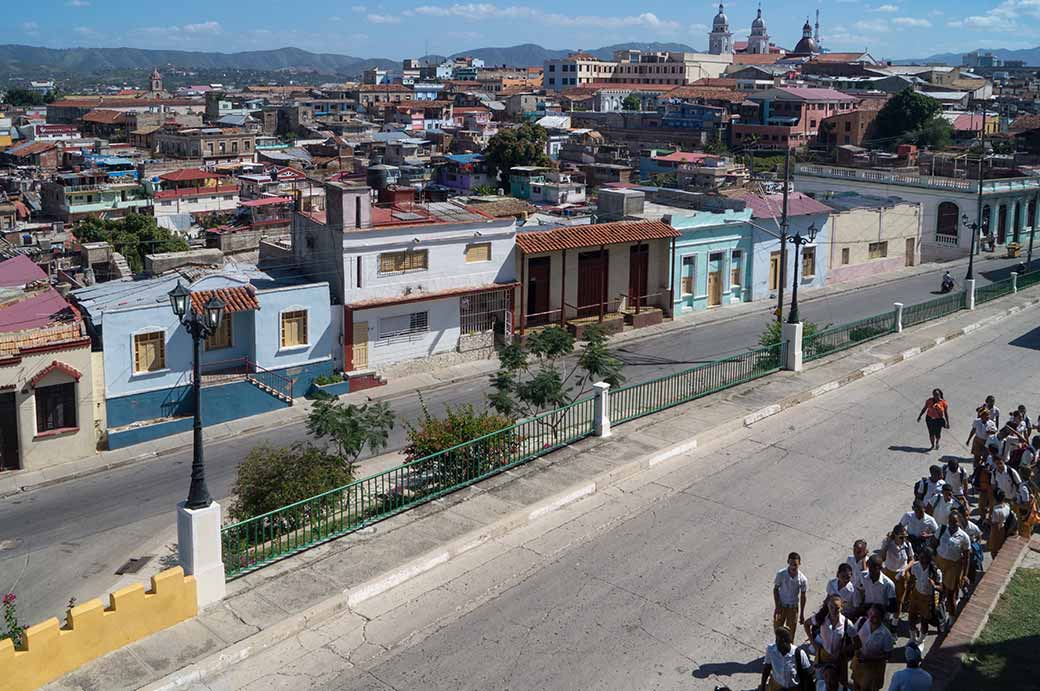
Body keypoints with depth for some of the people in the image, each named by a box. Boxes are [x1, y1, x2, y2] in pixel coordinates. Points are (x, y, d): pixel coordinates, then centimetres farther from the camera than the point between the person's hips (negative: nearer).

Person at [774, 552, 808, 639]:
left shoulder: (803, 579, -16)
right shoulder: (781, 574, -18)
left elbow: (803, 596, -4)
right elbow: (775, 590, -6)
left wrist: (802, 614, 1)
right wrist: (777, 606, -11)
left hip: (793, 607, 0)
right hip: (781, 606, 0)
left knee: (790, 634, 8)